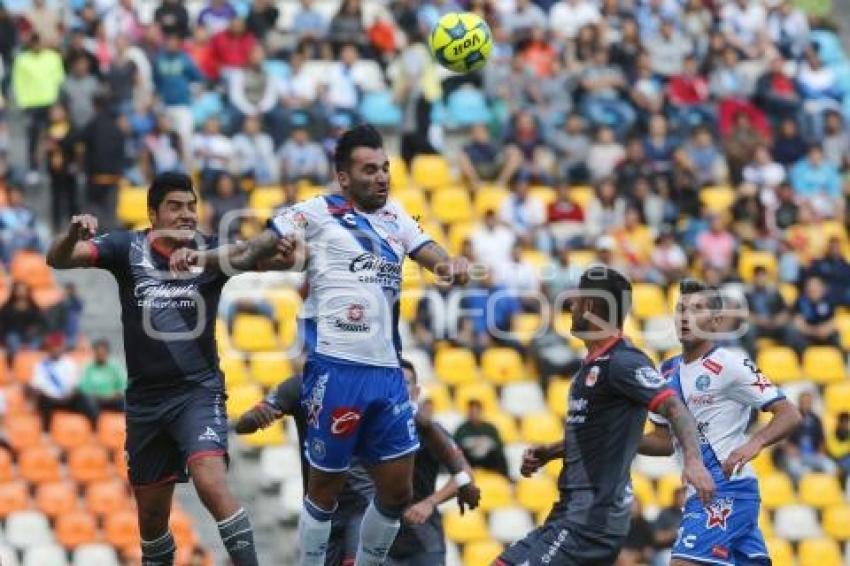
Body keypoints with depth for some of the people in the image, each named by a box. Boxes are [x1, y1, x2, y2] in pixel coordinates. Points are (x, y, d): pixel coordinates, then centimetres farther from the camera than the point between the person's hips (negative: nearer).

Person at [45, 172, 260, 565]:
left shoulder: (212, 251, -6)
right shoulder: (127, 249, -5)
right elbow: (58, 259, -14)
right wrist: (74, 234, -37)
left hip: (199, 390, -2)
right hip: (145, 399, 3)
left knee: (210, 481, -27)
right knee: (151, 514, 13)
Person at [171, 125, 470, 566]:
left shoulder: (396, 218, 17)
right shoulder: (318, 212, 1)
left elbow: (432, 256, 11)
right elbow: (253, 252, -1)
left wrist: (452, 265, -13)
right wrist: (204, 257, -17)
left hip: (386, 372, 6)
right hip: (336, 369, -6)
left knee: (397, 492, 8)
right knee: (326, 487, 2)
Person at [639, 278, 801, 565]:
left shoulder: (730, 364, -9)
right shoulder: (668, 371, 14)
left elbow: (789, 414, -13)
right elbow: (665, 440, 22)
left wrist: (755, 443, -31)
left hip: (727, 490, -8)